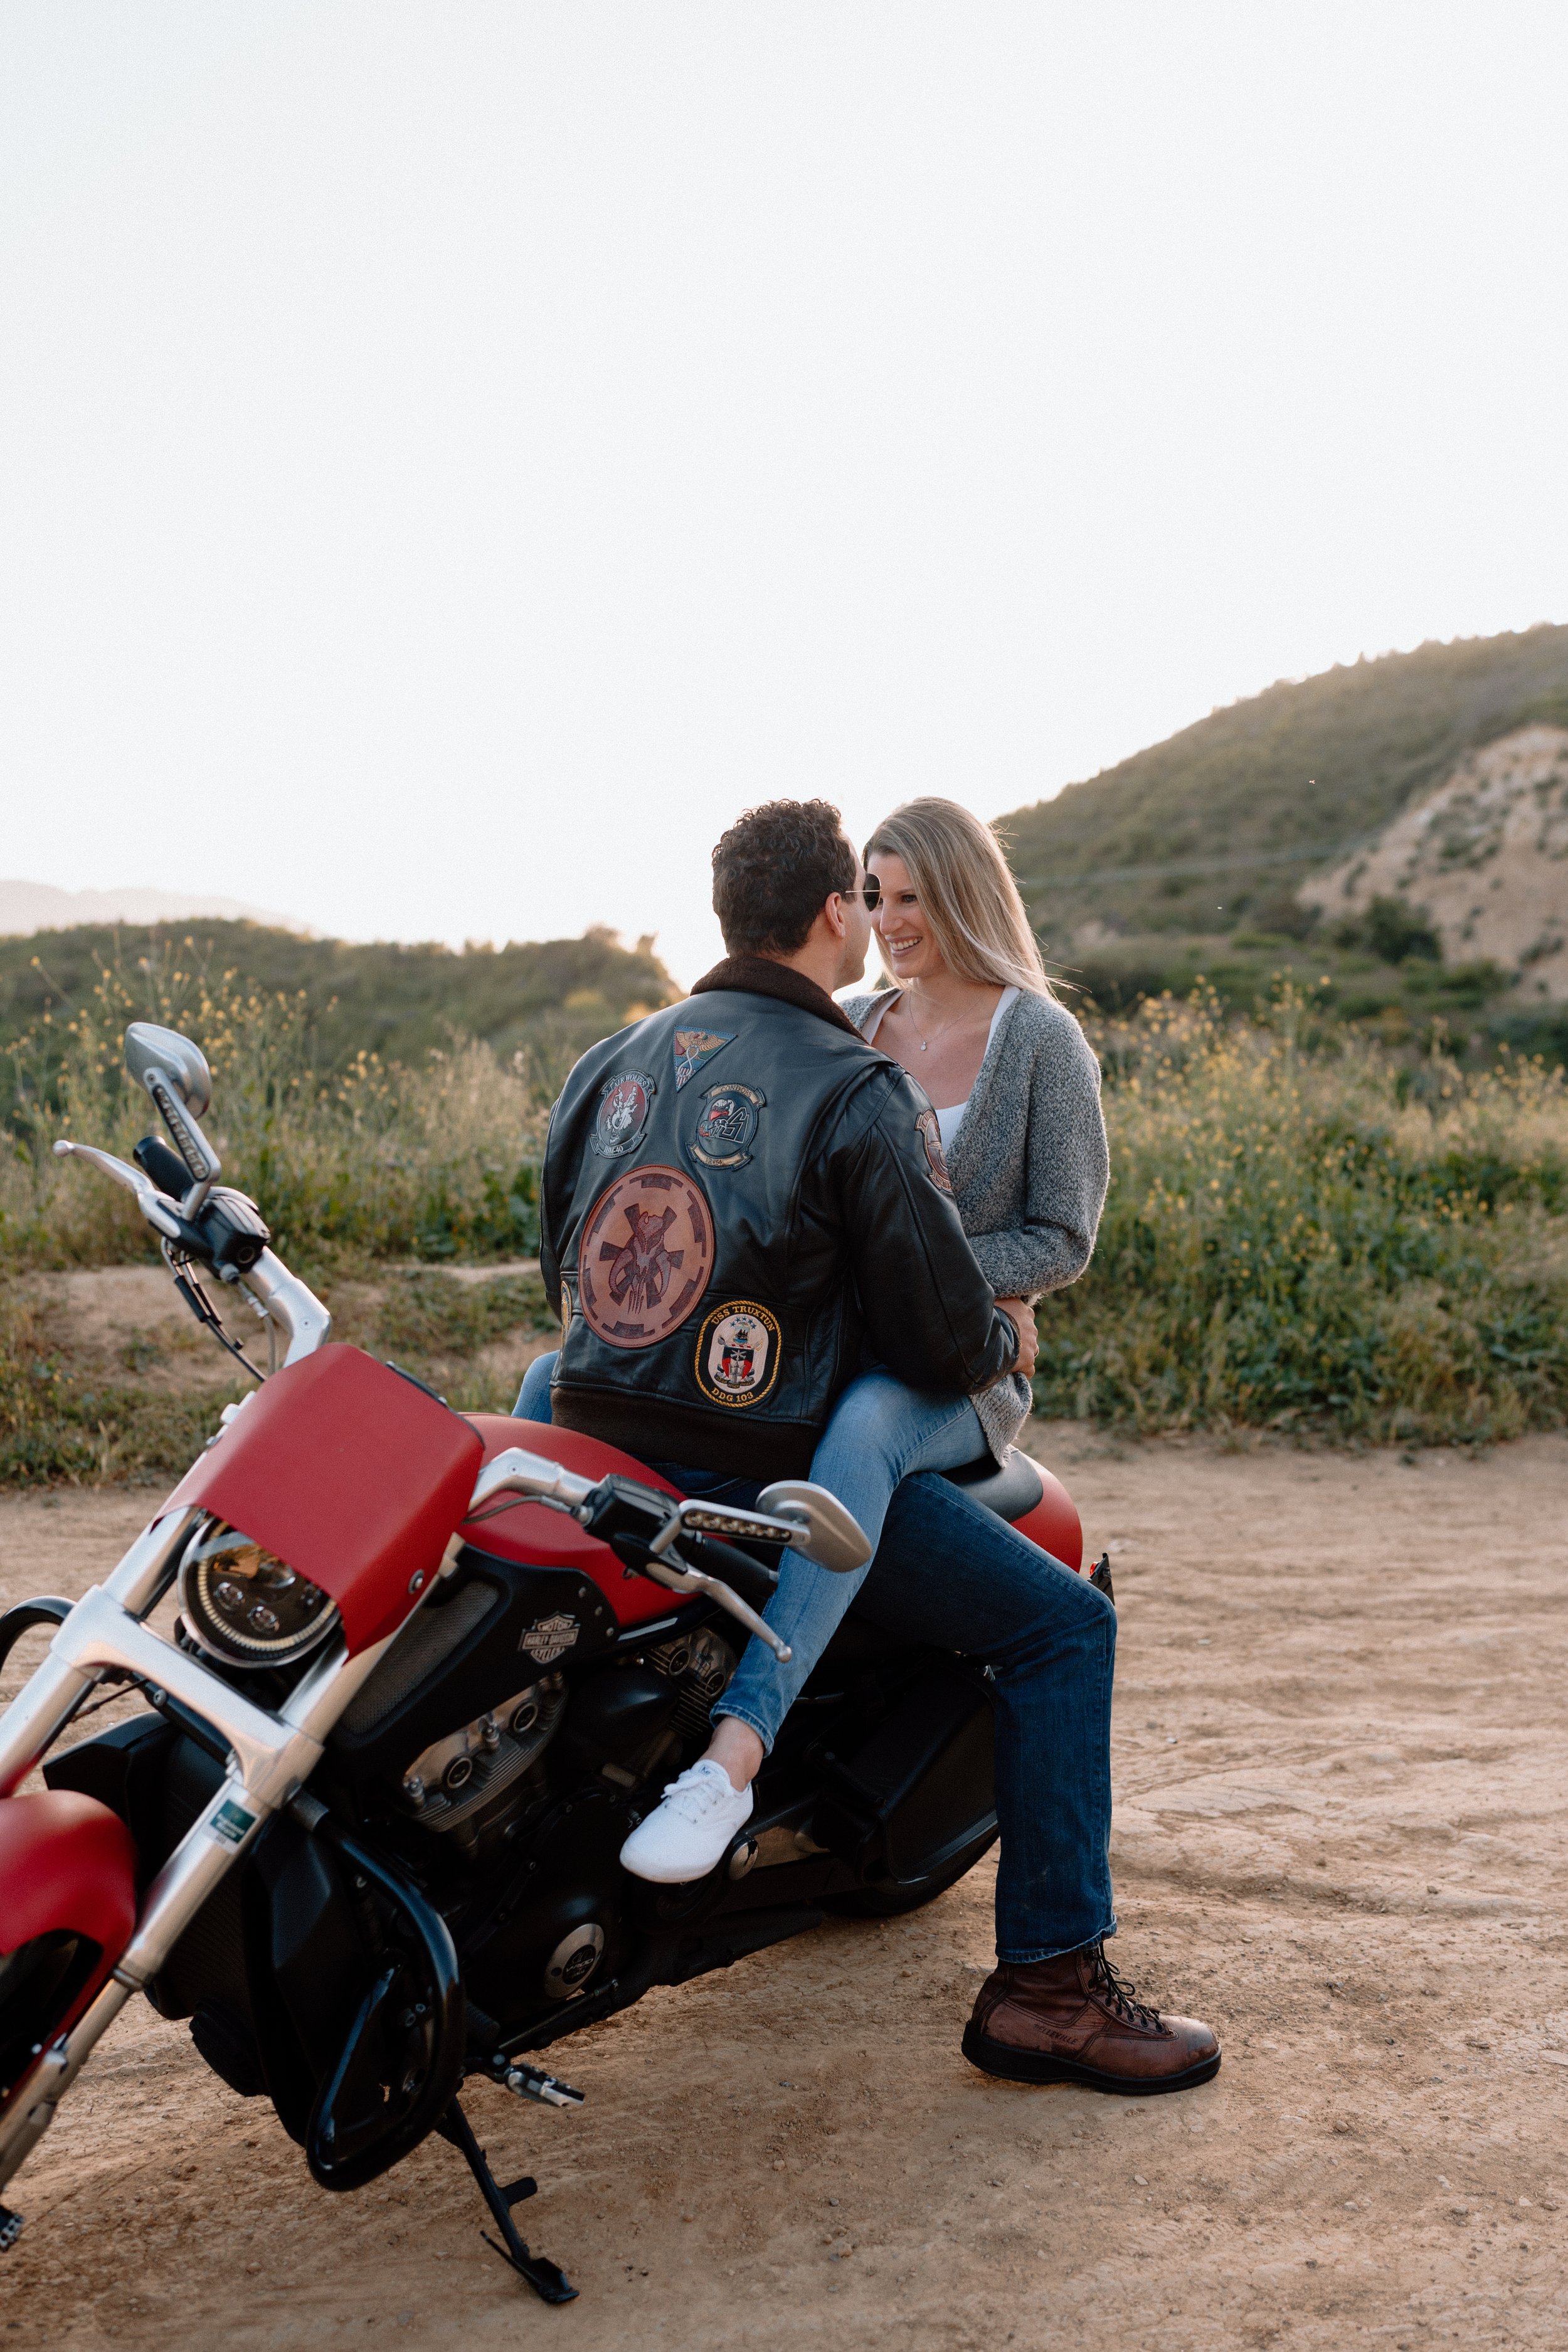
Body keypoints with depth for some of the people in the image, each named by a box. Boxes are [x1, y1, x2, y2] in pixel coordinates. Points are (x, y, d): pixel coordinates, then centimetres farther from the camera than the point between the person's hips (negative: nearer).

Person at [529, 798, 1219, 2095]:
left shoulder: (608, 1065, 9)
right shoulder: (863, 1095, -12)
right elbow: (942, 1337, -13)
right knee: (1063, 1624, 2)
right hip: (768, 1475, -7)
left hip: (597, 1449, 7)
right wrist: (1008, 1342, 10)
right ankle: (1049, 1982, 2)